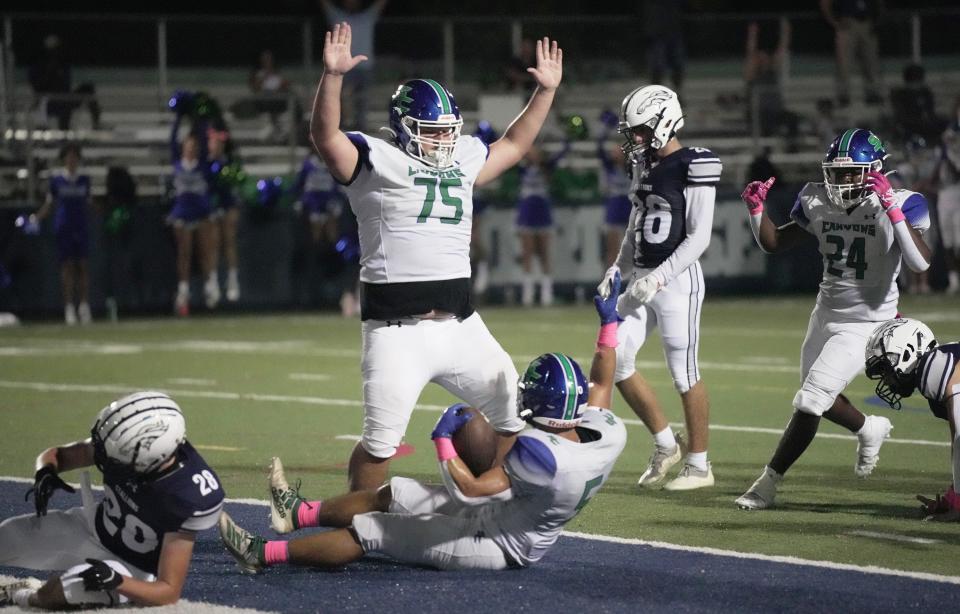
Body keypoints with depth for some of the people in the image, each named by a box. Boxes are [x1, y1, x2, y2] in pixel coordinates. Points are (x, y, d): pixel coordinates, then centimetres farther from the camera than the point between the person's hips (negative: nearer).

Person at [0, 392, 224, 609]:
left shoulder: (189, 499, -36)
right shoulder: (126, 446, -23)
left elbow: (170, 591, -28)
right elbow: (56, 455, -5)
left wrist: (116, 582, -46)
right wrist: (46, 473, -30)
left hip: (131, 570, -5)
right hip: (92, 527, 5)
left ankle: (21, 598, 0)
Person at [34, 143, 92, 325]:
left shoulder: (84, 179, 8)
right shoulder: (57, 178, 2)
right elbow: (49, 204, 6)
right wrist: (36, 219, -6)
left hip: (81, 226, 2)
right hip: (63, 226, -2)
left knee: (83, 265, -3)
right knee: (67, 265, -3)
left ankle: (84, 306, -1)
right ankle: (69, 308, 0)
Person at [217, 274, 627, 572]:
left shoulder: (542, 453, -37)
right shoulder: (606, 433, -14)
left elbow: (469, 487, -30)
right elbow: (600, 382, 8)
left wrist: (443, 439, -17)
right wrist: (609, 321, 18)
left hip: (495, 546, -9)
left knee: (368, 532, 0)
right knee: (393, 494, 18)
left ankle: (264, 554, 12)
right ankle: (301, 513, 35)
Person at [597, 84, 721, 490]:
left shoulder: (693, 167, -13)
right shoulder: (642, 164, 11)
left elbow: (699, 236, -15)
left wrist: (659, 277, -20)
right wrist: (618, 269, 9)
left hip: (677, 278, -8)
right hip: (642, 279, 8)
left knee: (684, 373, -2)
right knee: (615, 358, 2)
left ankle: (699, 465, 10)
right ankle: (665, 445, 16)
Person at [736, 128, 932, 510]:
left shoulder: (897, 206, -17)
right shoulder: (818, 202, -2)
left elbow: (920, 263, -33)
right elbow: (773, 244, 8)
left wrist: (892, 209, -40)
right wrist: (756, 208, -9)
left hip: (866, 324, -7)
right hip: (826, 316, 7)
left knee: (810, 403, -10)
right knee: (820, 399, 21)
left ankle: (768, 483, 1)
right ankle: (869, 429, 50)